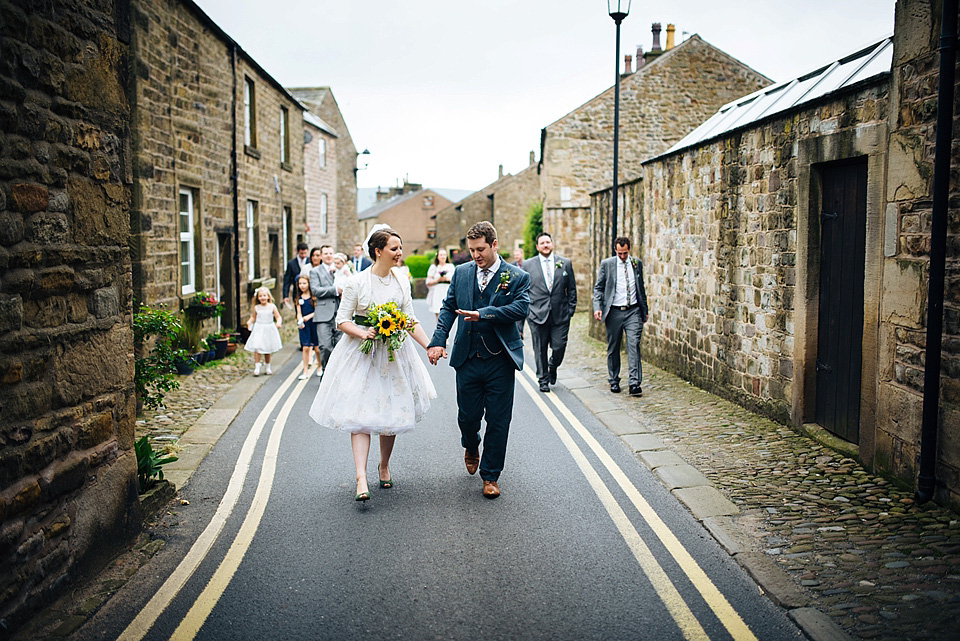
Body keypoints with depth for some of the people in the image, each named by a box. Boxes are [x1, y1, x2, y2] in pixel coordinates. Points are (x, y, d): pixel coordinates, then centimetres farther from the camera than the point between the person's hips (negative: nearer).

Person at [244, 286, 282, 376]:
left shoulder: (272, 307, -3)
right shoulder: (256, 308, 1)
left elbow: (278, 317, -1)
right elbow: (253, 317, 12)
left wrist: (278, 322, -21)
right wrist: (249, 322, -7)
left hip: (269, 330, 0)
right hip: (259, 330, 0)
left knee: (268, 350, 10)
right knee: (257, 348, -13)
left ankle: (268, 368, 24)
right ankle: (257, 367, -11)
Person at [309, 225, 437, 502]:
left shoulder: (402, 281, 4)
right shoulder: (357, 283, -9)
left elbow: (411, 321, 7)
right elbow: (342, 320, -4)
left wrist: (430, 346, -1)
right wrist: (362, 332, -21)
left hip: (393, 354, 4)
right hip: (361, 355, -4)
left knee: (391, 413, 9)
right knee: (360, 415, -10)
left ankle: (384, 466, 29)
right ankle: (361, 478, -14)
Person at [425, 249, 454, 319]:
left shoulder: (451, 266, 14)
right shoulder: (433, 267, 10)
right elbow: (428, 283, 5)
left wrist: (448, 279, -5)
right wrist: (438, 279, -7)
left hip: (448, 294, 1)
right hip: (437, 294, -1)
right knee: (438, 315, -10)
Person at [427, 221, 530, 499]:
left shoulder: (517, 276, -3)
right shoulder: (461, 272, 8)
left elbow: (521, 308, -17)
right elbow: (448, 307, 9)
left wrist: (483, 314, -24)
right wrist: (438, 340, -6)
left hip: (500, 361, -2)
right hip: (467, 359, 3)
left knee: (498, 421, 3)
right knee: (467, 415, 10)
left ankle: (490, 475, 18)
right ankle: (471, 447, 45)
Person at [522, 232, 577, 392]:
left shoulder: (565, 263, 8)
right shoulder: (528, 265, 5)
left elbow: (572, 289, 11)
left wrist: (571, 309, 5)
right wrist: (525, 311, 4)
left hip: (560, 314, 1)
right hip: (537, 314, -1)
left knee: (559, 347, -1)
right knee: (540, 349, 3)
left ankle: (552, 366, 31)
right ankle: (543, 380, 18)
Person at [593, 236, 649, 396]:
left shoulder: (637, 263, 8)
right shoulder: (606, 264, 1)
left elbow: (641, 288, 17)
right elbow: (598, 288, 4)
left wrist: (644, 311, 18)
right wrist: (597, 307, -10)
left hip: (633, 311, 1)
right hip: (614, 312, -1)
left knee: (634, 346, -9)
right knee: (613, 348, 8)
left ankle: (635, 384, -10)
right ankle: (614, 381, 22)